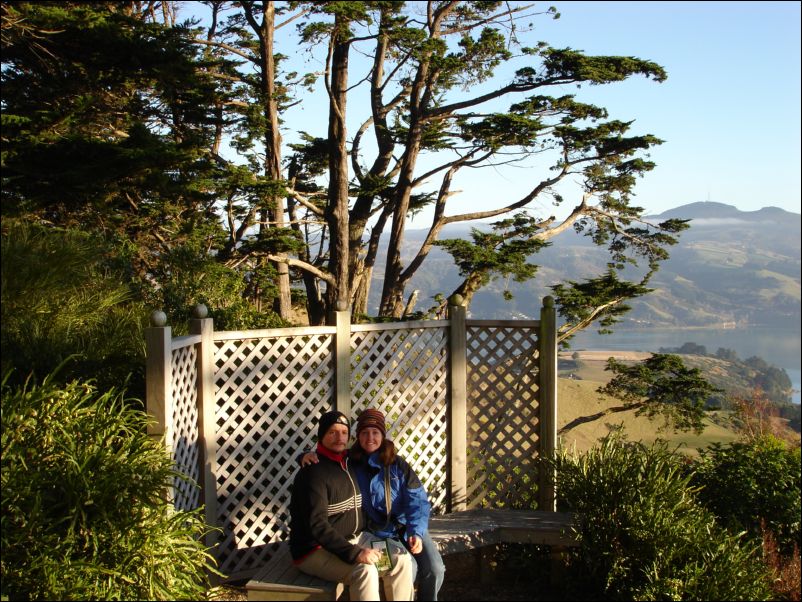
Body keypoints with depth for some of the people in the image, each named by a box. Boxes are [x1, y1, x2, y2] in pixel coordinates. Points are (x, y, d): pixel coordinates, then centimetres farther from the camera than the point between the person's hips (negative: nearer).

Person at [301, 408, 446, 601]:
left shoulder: (398, 465, -3)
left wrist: (416, 532, -23)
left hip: (407, 527, 2)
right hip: (378, 532, -2)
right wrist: (308, 456, -18)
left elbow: (417, 501, -8)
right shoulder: (349, 463, -2)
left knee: (434, 569, -14)